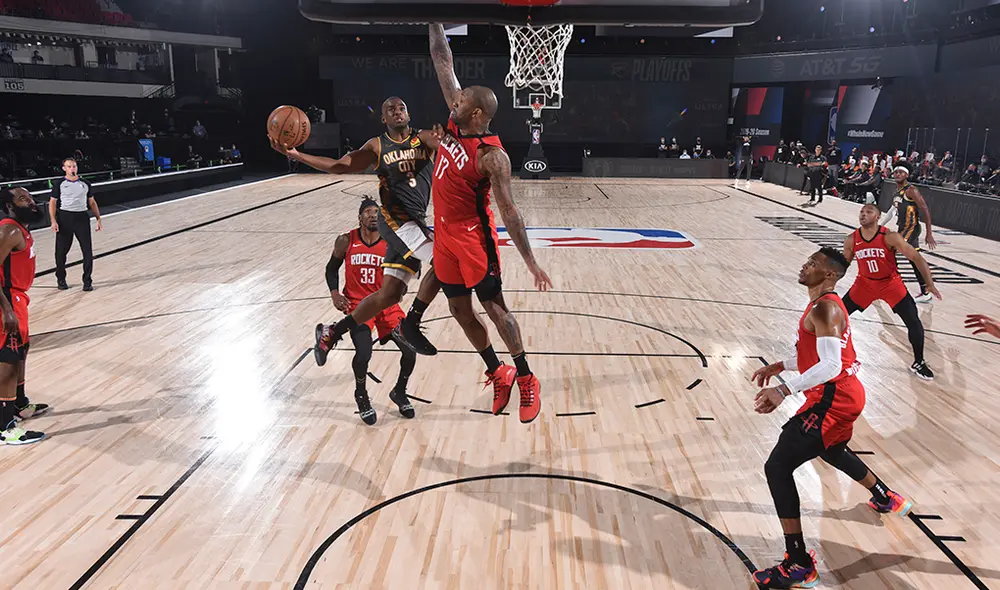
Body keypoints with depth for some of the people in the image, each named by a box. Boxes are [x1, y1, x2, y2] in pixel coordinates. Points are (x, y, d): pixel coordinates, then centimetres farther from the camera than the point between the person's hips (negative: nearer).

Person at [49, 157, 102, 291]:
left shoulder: (85, 184, 10)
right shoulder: (59, 184, 2)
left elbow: (92, 202, 15)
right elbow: (52, 203, 1)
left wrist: (98, 219, 7)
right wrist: (53, 221, -10)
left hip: (82, 217, 2)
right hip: (64, 218, -1)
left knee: (88, 251, -4)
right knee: (61, 251, 5)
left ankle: (87, 281, 4)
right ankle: (61, 280, 21)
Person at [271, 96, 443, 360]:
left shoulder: (423, 138, 8)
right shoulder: (377, 146, 7)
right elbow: (340, 166, 6)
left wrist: (443, 139, -39)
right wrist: (295, 155, -3)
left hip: (415, 220, 4)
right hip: (395, 217, -4)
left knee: (389, 294, 5)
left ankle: (332, 332, 21)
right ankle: (409, 326, -11)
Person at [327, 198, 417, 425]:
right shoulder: (346, 241, -4)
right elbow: (332, 268, 10)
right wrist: (335, 294, -3)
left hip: (386, 304, 2)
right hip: (358, 304, -2)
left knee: (410, 351, -9)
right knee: (363, 352, -24)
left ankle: (399, 393, 21)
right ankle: (361, 395, 9)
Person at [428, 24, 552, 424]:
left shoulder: (492, 155, -20)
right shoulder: (455, 123, 0)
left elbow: (508, 211, -20)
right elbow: (443, 63, 5)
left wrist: (531, 262, -20)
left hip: (473, 236, -8)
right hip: (444, 233, 8)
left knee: (493, 306, 0)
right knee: (460, 310, 12)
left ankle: (527, 379, 16)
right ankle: (498, 374, 27)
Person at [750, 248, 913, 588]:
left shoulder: (824, 308, -19)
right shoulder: (825, 304, 13)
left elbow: (830, 365, -30)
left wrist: (783, 391, -33)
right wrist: (779, 367, 20)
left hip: (832, 400, -11)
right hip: (843, 395, 11)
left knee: (777, 468, -13)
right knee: (832, 452, 38)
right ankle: (887, 500, 61)